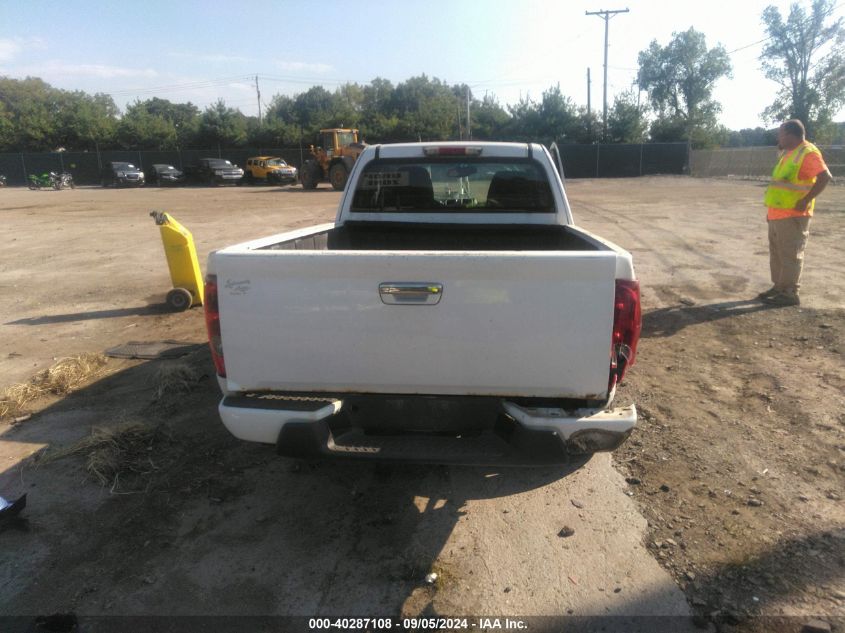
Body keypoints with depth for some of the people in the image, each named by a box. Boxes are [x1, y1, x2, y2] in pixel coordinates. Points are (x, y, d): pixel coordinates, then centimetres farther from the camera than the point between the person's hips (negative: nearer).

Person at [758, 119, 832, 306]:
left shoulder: (808, 153, -13)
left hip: (792, 215, -10)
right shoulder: (788, 153, 16)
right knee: (776, 253, 14)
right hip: (777, 214, 10)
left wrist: (805, 201, -23)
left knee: (790, 255, -5)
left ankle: (790, 294, 0)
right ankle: (779, 288, 23)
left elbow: (825, 177, -22)